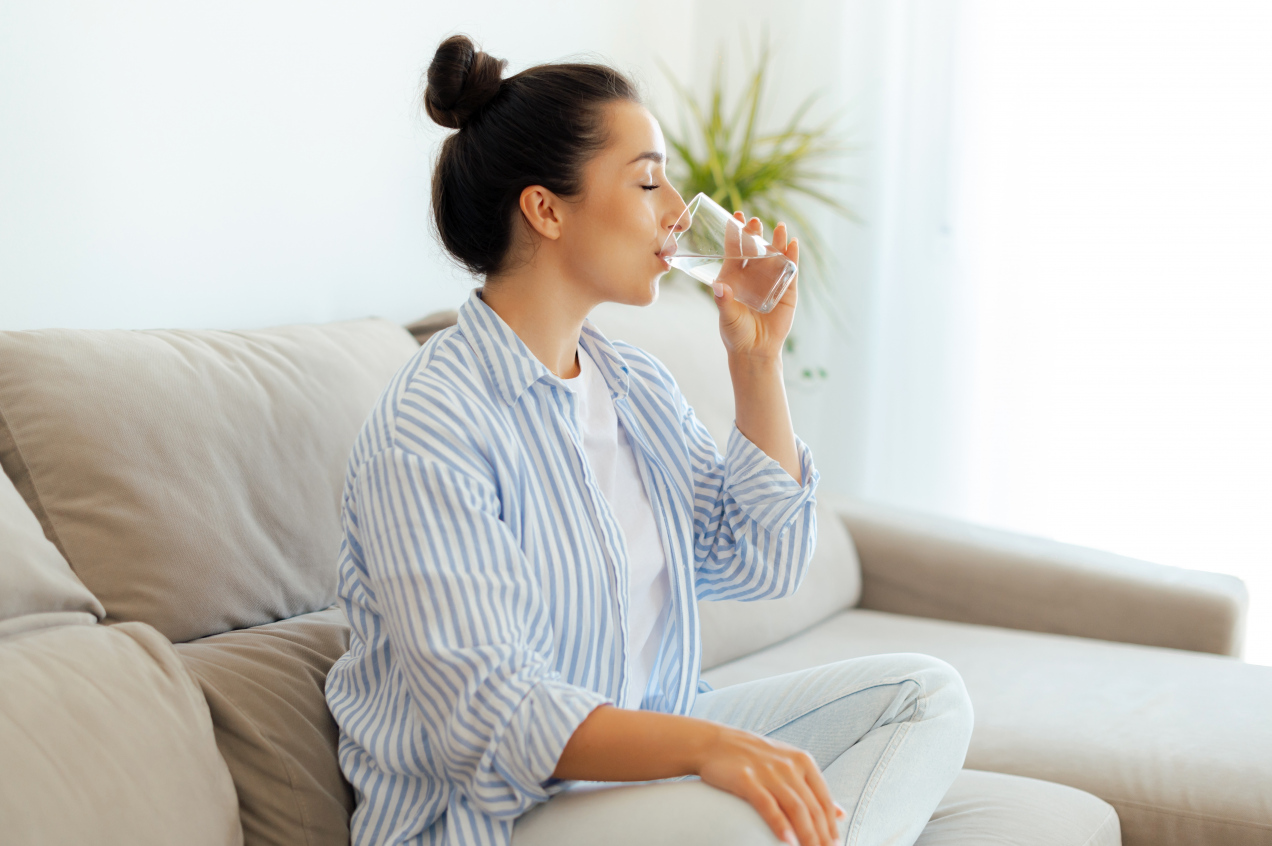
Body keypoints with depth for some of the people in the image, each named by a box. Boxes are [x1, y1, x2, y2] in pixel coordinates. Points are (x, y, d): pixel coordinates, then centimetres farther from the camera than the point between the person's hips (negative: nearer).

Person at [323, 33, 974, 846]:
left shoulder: (637, 383, 10)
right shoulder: (427, 428, -19)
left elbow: (763, 564, 11)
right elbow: (482, 709, -26)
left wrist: (758, 359, 3)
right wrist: (705, 744, -39)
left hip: (646, 750, 9)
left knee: (927, 692, -3)